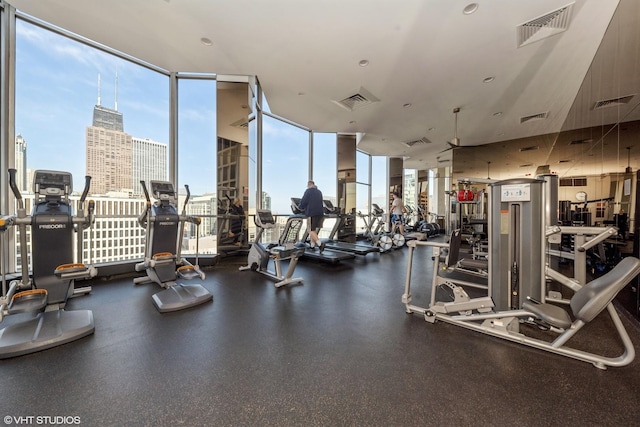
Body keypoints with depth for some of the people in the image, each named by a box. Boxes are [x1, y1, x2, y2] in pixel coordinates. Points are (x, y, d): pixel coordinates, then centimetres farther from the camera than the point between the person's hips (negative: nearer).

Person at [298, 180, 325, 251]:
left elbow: (303, 201, -8)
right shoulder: (319, 192, 19)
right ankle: (312, 245, 17)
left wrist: (301, 208, 12)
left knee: (311, 230, -5)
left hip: (312, 213, -7)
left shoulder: (308, 191, -4)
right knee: (314, 230, 14)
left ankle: (320, 244, -19)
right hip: (320, 213, 7)